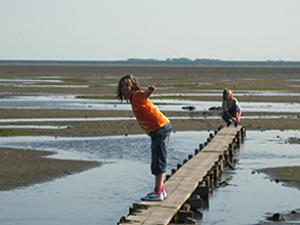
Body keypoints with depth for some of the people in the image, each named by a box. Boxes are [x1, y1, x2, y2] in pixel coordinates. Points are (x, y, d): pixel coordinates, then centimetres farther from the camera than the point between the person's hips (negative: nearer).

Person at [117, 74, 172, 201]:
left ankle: (158, 193, -8)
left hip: (161, 128, -10)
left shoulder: (138, 94, -11)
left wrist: (149, 91, -56)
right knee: (156, 161, 17)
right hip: (156, 131, 10)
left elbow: (145, 94, -36)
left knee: (159, 160, -9)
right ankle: (161, 190, 25)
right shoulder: (133, 100, 15)